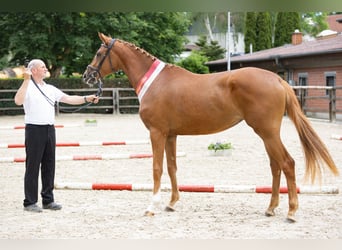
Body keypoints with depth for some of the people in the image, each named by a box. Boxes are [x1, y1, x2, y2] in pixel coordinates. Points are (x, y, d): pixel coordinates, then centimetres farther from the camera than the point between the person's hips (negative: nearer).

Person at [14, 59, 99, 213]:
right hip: (34, 130, -7)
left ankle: (48, 200, 19)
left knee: (49, 166, 10)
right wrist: (26, 80, -27)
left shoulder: (50, 89, 16)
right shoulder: (27, 87, -5)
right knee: (33, 167, -3)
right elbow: (18, 101, -24)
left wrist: (86, 99, 2)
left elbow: (68, 99, 13)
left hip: (50, 130, 7)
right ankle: (30, 202, 3)